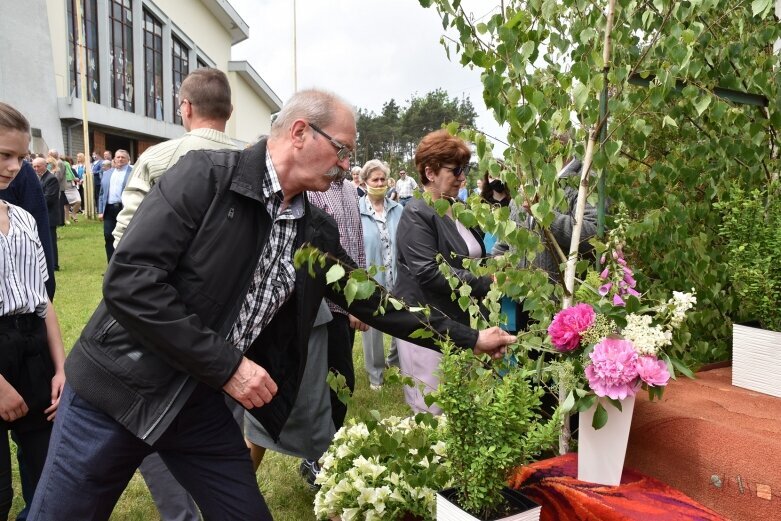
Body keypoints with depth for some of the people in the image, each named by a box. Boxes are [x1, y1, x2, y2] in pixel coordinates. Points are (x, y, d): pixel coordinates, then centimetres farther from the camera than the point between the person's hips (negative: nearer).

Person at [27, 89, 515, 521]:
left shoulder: (318, 231, 2)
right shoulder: (207, 174, -17)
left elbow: (372, 300, 10)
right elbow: (129, 279, -22)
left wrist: (468, 337, 11)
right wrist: (226, 365, -20)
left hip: (202, 402, 5)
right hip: (121, 385, -4)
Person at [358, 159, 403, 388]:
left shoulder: (398, 210, 4)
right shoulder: (356, 211, -7)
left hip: (397, 279, 3)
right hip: (369, 279, -3)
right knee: (372, 326, 11)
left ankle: (396, 358, 42)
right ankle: (375, 373, 29)